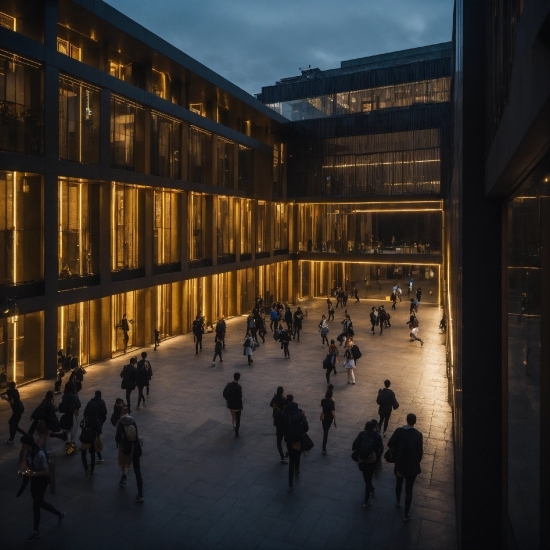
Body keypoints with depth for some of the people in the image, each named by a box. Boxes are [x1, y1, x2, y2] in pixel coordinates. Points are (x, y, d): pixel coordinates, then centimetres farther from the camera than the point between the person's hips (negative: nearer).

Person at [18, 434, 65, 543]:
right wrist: (22, 470, -26)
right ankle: (59, 514, 40)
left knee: (36, 505, 5)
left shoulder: (40, 454, -31)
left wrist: (33, 473, -38)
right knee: (39, 503, 19)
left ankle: (36, 531, 26)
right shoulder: (27, 451, -9)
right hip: (34, 479, 8)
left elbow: (47, 471, -28)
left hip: (42, 481, -8)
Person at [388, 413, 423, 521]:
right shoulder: (418, 435, -19)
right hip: (412, 466, -2)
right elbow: (420, 451, -13)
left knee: (399, 483, 28)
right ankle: (406, 513, 18)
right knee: (409, 489, 10)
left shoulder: (399, 431, -13)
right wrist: (417, 461, 6)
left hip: (399, 464, 2)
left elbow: (390, 444, -10)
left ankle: (398, 501, 50)